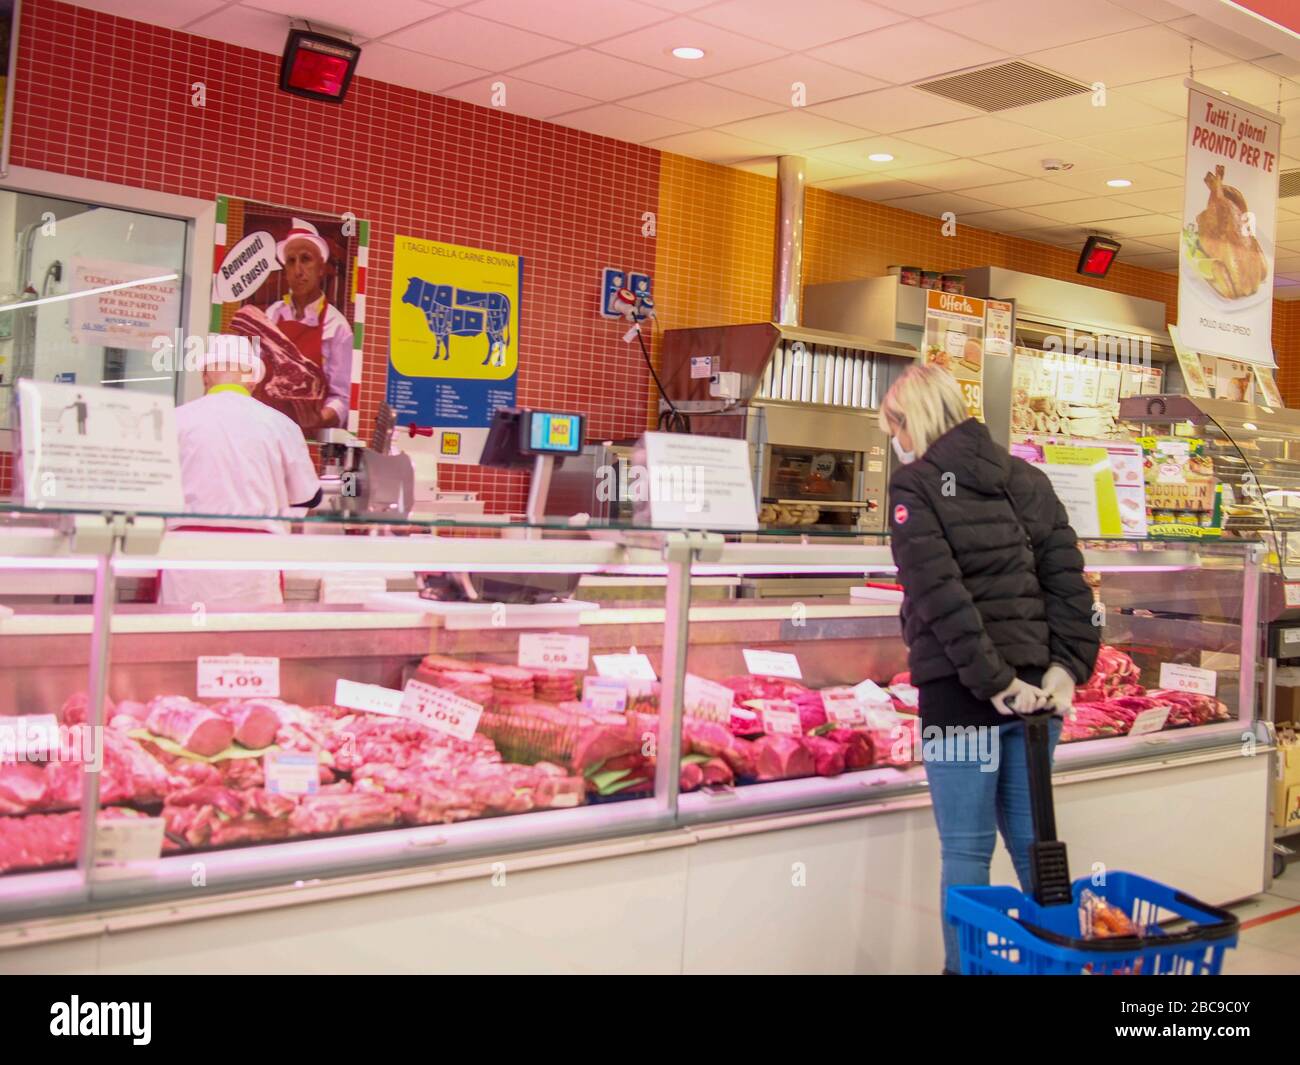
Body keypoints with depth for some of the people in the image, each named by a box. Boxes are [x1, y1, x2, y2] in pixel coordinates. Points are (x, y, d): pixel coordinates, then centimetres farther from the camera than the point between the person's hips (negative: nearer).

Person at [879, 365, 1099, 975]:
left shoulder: (915, 484, -5)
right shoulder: (1026, 478, 12)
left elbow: (939, 592, -16)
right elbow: (1067, 578, 4)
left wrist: (993, 681, -17)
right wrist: (1067, 666, -2)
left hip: (960, 692, -6)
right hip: (1038, 687, 6)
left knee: (966, 850, 3)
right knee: (1032, 840, 17)